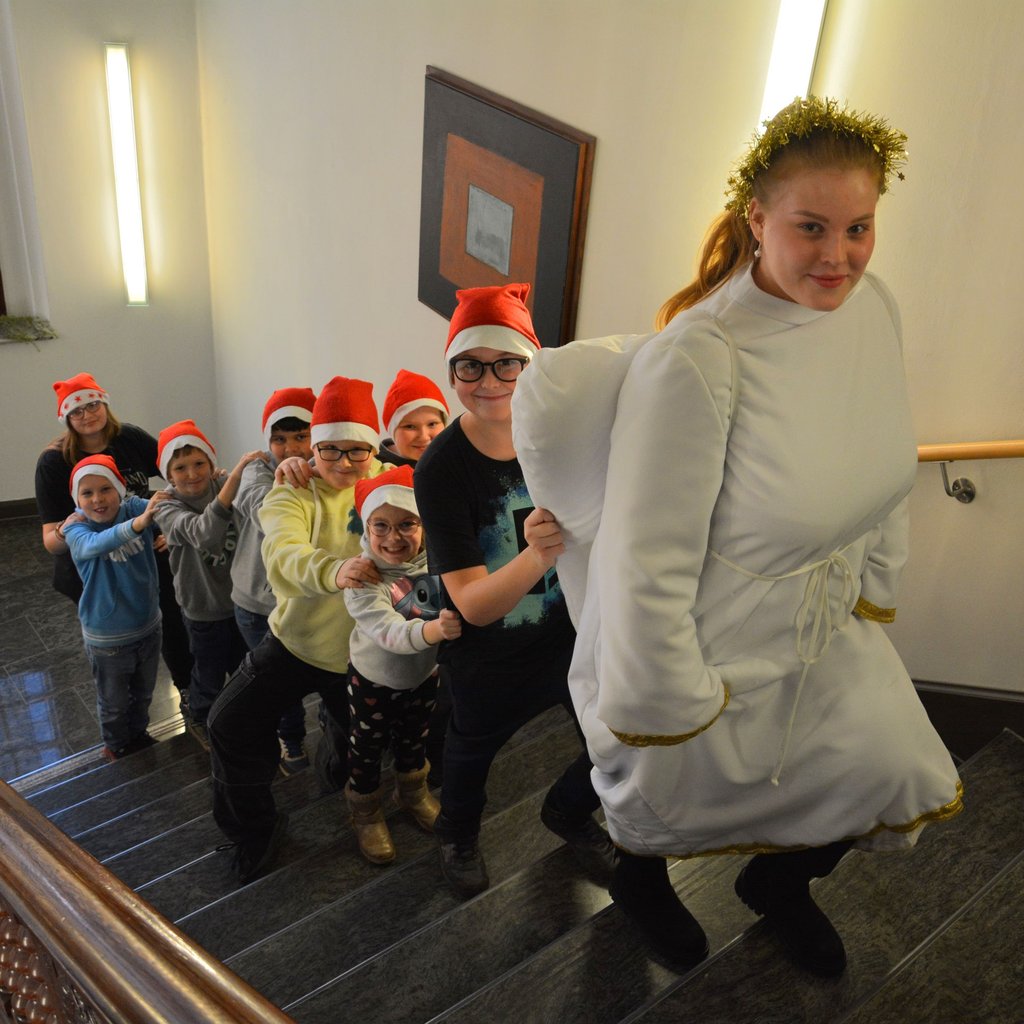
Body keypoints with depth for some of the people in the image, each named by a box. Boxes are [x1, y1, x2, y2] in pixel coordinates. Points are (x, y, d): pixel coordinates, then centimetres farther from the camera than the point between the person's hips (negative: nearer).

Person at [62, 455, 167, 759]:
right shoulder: (76, 527, -21)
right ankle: (116, 747, 47)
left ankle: (138, 734, 53)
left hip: (148, 625, 3)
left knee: (143, 693, 27)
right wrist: (138, 523, -61)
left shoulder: (134, 507, -13)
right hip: (107, 637, -3)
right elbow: (93, 544, -43)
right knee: (114, 702, 20)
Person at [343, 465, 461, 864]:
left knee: (414, 741, 27)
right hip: (374, 681, -3)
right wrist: (432, 629, -60)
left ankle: (413, 793, 55)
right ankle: (366, 813, 45)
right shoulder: (361, 579, -31)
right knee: (366, 752, 18)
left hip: (424, 675, 3)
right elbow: (388, 631, -43)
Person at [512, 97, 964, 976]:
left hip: (823, 630, 7)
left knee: (900, 776, 15)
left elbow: (887, 471, 7)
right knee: (667, 798, 19)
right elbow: (647, 566, -28)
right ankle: (638, 880, 60)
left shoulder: (873, 307, -8)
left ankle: (779, 884, 49)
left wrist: (872, 596, 12)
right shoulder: (695, 359, -33)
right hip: (715, 652, -6)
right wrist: (667, 709, -17)